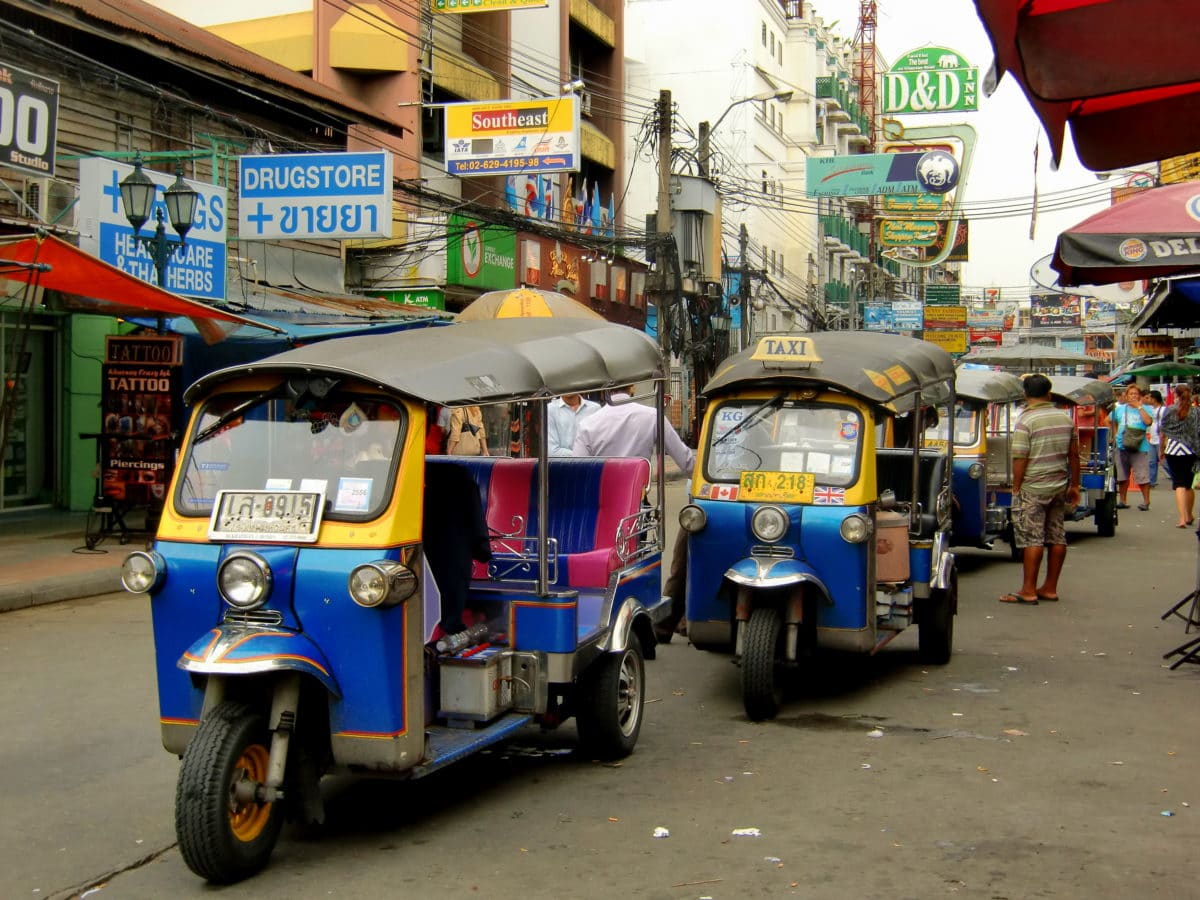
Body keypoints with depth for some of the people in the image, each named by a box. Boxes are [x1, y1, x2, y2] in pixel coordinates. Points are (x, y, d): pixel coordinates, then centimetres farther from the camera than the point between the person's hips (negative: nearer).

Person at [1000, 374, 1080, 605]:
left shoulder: (1025, 421, -13)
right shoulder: (1065, 418, 7)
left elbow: (1020, 459, -16)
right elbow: (1074, 454, 11)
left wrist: (1016, 488, -8)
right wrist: (1074, 485, 18)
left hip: (1033, 488, -7)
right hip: (1060, 486, 7)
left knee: (1032, 539, -4)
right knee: (1057, 536, 10)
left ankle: (1028, 590, -2)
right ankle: (1050, 588, 17)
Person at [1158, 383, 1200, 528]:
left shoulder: (1168, 410, -3)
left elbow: (1164, 433, 1)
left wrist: (1161, 450, 12)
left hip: (1173, 450, -2)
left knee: (1179, 483, -3)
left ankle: (1182, 518, -15)